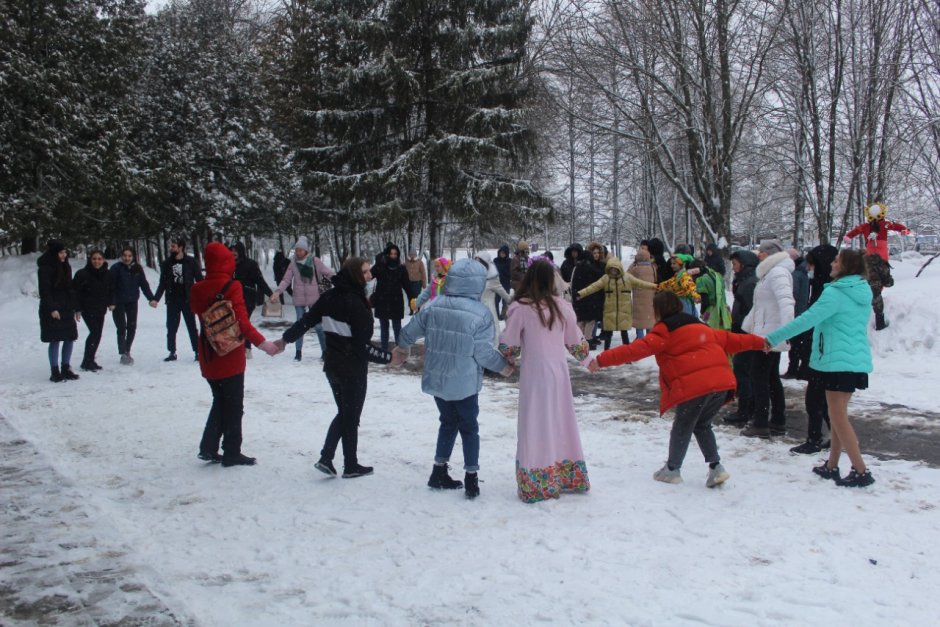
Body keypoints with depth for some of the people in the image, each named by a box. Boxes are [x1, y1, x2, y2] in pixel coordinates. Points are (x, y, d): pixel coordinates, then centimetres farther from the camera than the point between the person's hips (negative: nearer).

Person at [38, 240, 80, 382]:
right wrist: (52, 309, -22)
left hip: (67, 309, 7)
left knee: (70, 338, 6)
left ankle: (66, 369, 16)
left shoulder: (65, 267, 14)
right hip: (53, 311, -7)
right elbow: (44, 291, -14)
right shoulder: (45, 268, -9)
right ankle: (55, 372, 1)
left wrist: (76, 308, 15)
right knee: (55, 340, -5)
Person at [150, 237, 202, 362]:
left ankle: (197, 351, 8)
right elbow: (162, 284, 10)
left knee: (192, 327, 2)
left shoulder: (191, 262, -4)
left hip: (187, 300, -3)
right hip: (172, 301, 3)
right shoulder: (166, 263, 5)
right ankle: (172, 352, 18)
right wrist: (155, 298, 1)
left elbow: (200, 280, -3)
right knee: (171, 328, 7)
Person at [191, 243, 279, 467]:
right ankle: (231, 453, 11)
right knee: (234, 405, 6)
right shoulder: (232, 287, -15)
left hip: (208, 356, 6)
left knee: (220, 401, 21)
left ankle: (208, 447, 15)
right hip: (230, 356, -5)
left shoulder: (198, 289, 0)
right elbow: (241, 321, -21)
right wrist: (261, 343, -22)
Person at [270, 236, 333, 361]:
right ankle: (298, 352, 17)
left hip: (314, 299, -2)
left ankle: (325, 350, 14)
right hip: (299, 300, 2)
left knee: (318, 325, 2)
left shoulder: (315, 261, -5)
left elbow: (328, 273, -4)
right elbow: (286, 280, -2)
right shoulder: (293, 264, 0)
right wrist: (278, 291, -16)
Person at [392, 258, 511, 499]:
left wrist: (402, 346, 27)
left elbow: (411, 329, 6)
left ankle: (439, 472, 25)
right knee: (469, 427, 12)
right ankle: (471, 479, 14)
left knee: (448, 422, 22)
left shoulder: (434, 307, -5)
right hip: (465, 383, -4)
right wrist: (502, 366, 2)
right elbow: (483, 351, -17)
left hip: (436, 380, 4)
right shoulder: (480, 314, -18)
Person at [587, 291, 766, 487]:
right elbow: (729, 340, 30)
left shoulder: (665, 331, 1)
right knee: (702, 426, 24)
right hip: (722, 382, 7)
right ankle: (716, 467, 16)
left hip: (695, 386, -7)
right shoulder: (701, 327, 25)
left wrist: (603, 360, -13)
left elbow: (638, 349, -10)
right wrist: (760, 342, 43)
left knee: (682, 426, 12)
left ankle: (673, 469, 23)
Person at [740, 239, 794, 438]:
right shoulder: (770, 272, 17)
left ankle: (761, 424, 1)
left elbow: (786, 301, -32)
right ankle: (778, 422, 22)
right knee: (772, 377, 15)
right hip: (768, 335, 11)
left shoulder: (778, 273, -17)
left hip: (769, 335, -11)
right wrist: (749, 326, 30)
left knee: (759, 377, -4)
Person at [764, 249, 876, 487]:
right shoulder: (863, 293, 12)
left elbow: (807, 320, -19)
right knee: (838, 414, 15)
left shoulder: (835, 294, -14)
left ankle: (861, 471, -4)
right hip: (857, 360, 9)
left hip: (839, 361, -9)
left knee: (838, 417, -3)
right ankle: (831, 466, 22)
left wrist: (773, 338, -15)